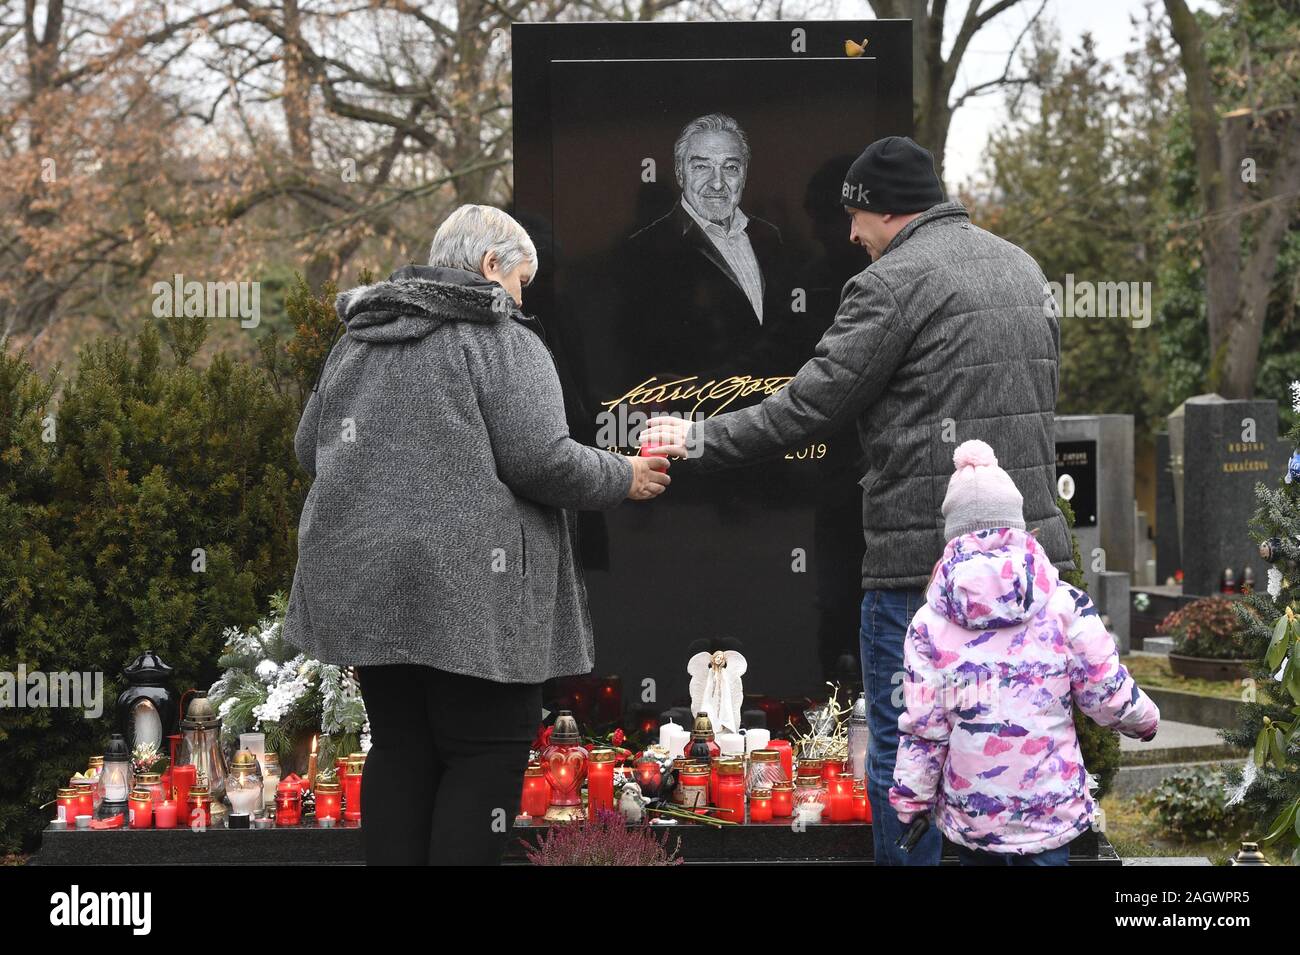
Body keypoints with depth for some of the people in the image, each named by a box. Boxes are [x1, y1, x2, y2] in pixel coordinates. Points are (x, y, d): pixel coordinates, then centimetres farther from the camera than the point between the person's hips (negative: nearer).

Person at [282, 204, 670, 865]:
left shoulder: (357, 340, 16)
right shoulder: (502, 340, -6)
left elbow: (309, 448, 20)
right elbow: (540, 460, -15)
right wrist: (623, 478, 1)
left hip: (360, 581, 7)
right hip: (464, 586, -7)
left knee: (399, 750, 12)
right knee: (489, 751, 0)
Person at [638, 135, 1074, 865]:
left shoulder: (893, 283, -10)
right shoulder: (1023, 268, 15)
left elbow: (805, 412, -11)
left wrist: (697, 441, 0)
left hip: (925, 560, -7)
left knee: (903, 754, 2)